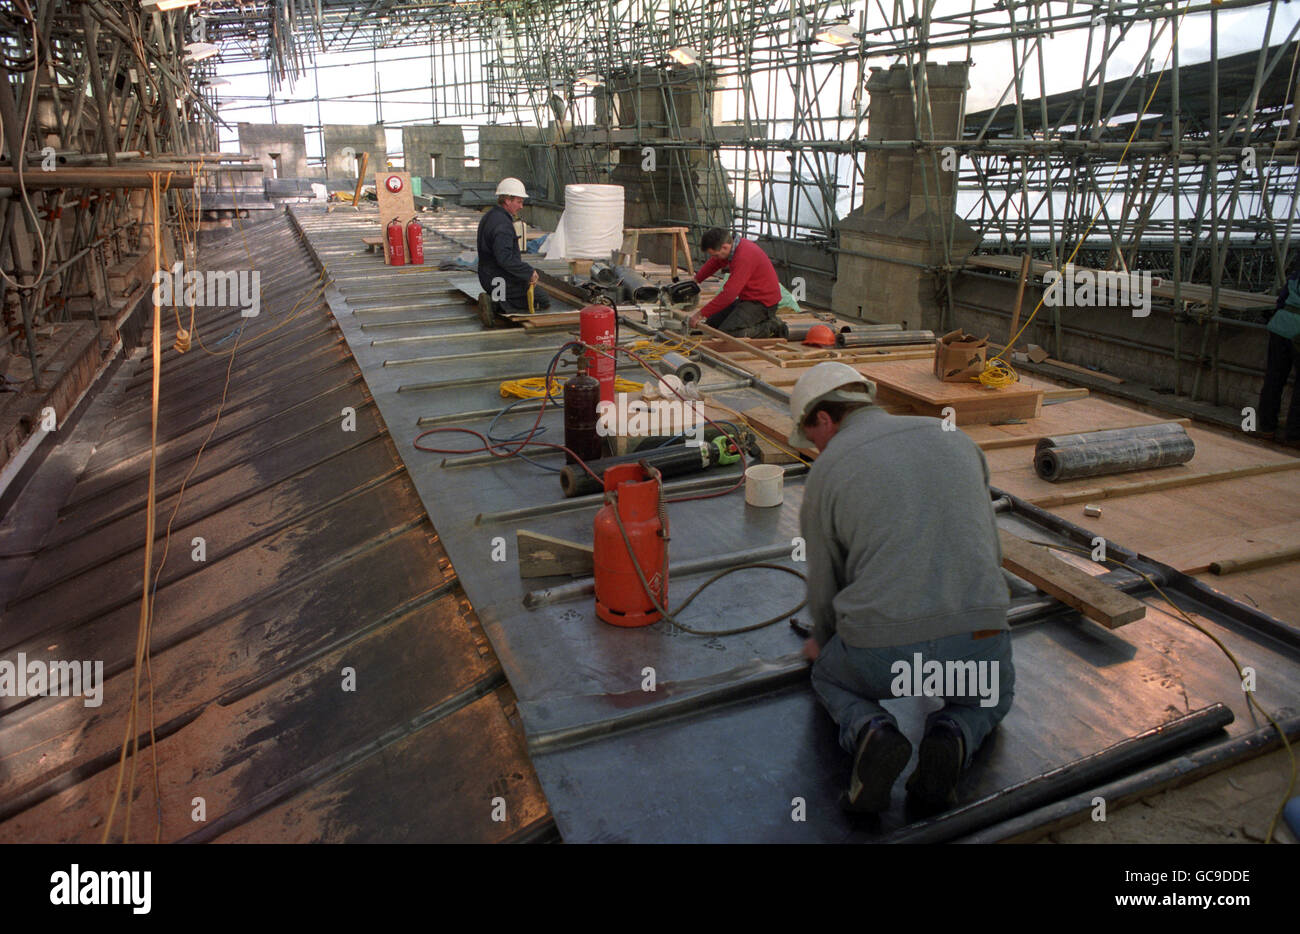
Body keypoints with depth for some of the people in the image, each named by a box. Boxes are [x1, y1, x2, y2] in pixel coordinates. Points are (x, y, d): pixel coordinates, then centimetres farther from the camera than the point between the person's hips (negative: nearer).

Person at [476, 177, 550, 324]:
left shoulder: (488, 217, 11)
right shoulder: (502, 224, -23)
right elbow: (505, 258, -33)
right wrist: (529, 271, -27)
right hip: (504, 282, -10)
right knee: (544, 302, 3)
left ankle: (493, 300, 7)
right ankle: (498, 305, -11)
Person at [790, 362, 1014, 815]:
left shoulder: (826, 471, 3)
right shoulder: (957, 441, 14)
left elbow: (825, 588, 11)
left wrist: (821, 641, 34)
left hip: (881, 651, -2)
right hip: (978, 642, 3)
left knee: (830, 676, 32)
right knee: (991, 695, 38)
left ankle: (873, 736, -1)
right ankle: (950, 741, 3)